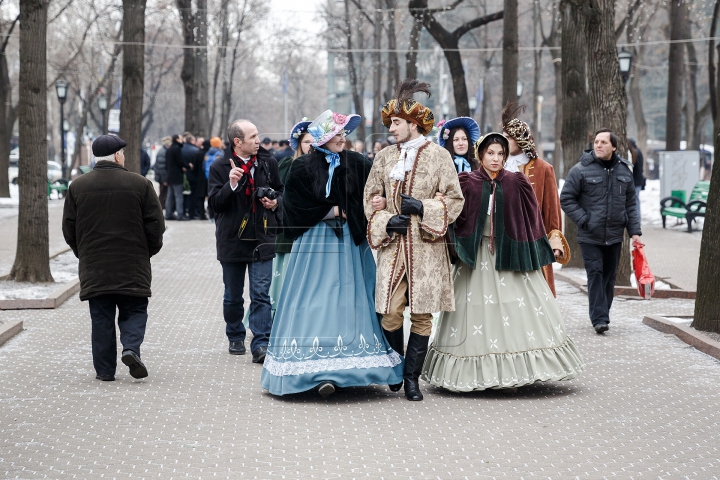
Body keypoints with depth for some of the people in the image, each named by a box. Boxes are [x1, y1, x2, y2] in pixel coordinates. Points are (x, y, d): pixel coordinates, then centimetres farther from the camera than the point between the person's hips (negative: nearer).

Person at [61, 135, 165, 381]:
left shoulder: (77, 187, 1)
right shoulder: (140, 184, -4)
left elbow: (69, 228, 5)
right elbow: (155, 225, -3)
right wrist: (149, 251, 13)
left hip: (94, 268, 2)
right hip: (133, 266, -2)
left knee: (101, 317, 7)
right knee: (134, 311, 10)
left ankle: (105, 368, 6)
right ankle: (131, 348, -14)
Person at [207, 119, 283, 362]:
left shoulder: (268, 163, 4)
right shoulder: (220, 167, -4)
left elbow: (280, 191, 19)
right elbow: (214, 203, -10)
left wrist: (276, 202, -2)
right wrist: (230, 185, -25)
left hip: (262, 239, 0)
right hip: (232, 240, 0)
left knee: (261, 294, -9)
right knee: (233, 296, 13)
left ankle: (261, 345, -11)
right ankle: (235, 337, 32)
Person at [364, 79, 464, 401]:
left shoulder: (438, 155, 2)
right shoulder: (384, 157, 10)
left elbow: (455, 201, 1)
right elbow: (371, 200, 14)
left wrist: (422, 208, -13)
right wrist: (386, 222, -4)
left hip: (426, 247, -2)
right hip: (392, 245, 2)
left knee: (422, 314, -1)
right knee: (390, 312, -4)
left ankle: (411, 377, 9)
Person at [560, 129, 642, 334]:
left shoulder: (624, 171, 6)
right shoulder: (581, 170, -7)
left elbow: (631, 204, 11)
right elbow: (566, 199, -5)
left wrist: (634, 231, 5)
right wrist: (584, 220, -12)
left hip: (614, 236, 4)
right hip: (590, 236, -4)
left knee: (609, 277, 10)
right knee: (595, 274, -10)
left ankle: (603, 315, 20)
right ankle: (599, 319, -11)